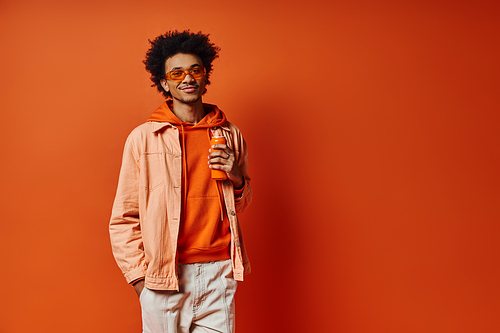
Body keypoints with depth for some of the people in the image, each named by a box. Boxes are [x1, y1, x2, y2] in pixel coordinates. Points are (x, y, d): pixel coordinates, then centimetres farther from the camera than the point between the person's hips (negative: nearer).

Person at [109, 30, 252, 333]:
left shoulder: (230, 135, 8)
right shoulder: (143, 138, -2)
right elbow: (124, 219, 1)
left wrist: (236, 179, -1)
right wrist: (139, 277, -3)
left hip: (219, 273, 3)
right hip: (164, 275, -2)